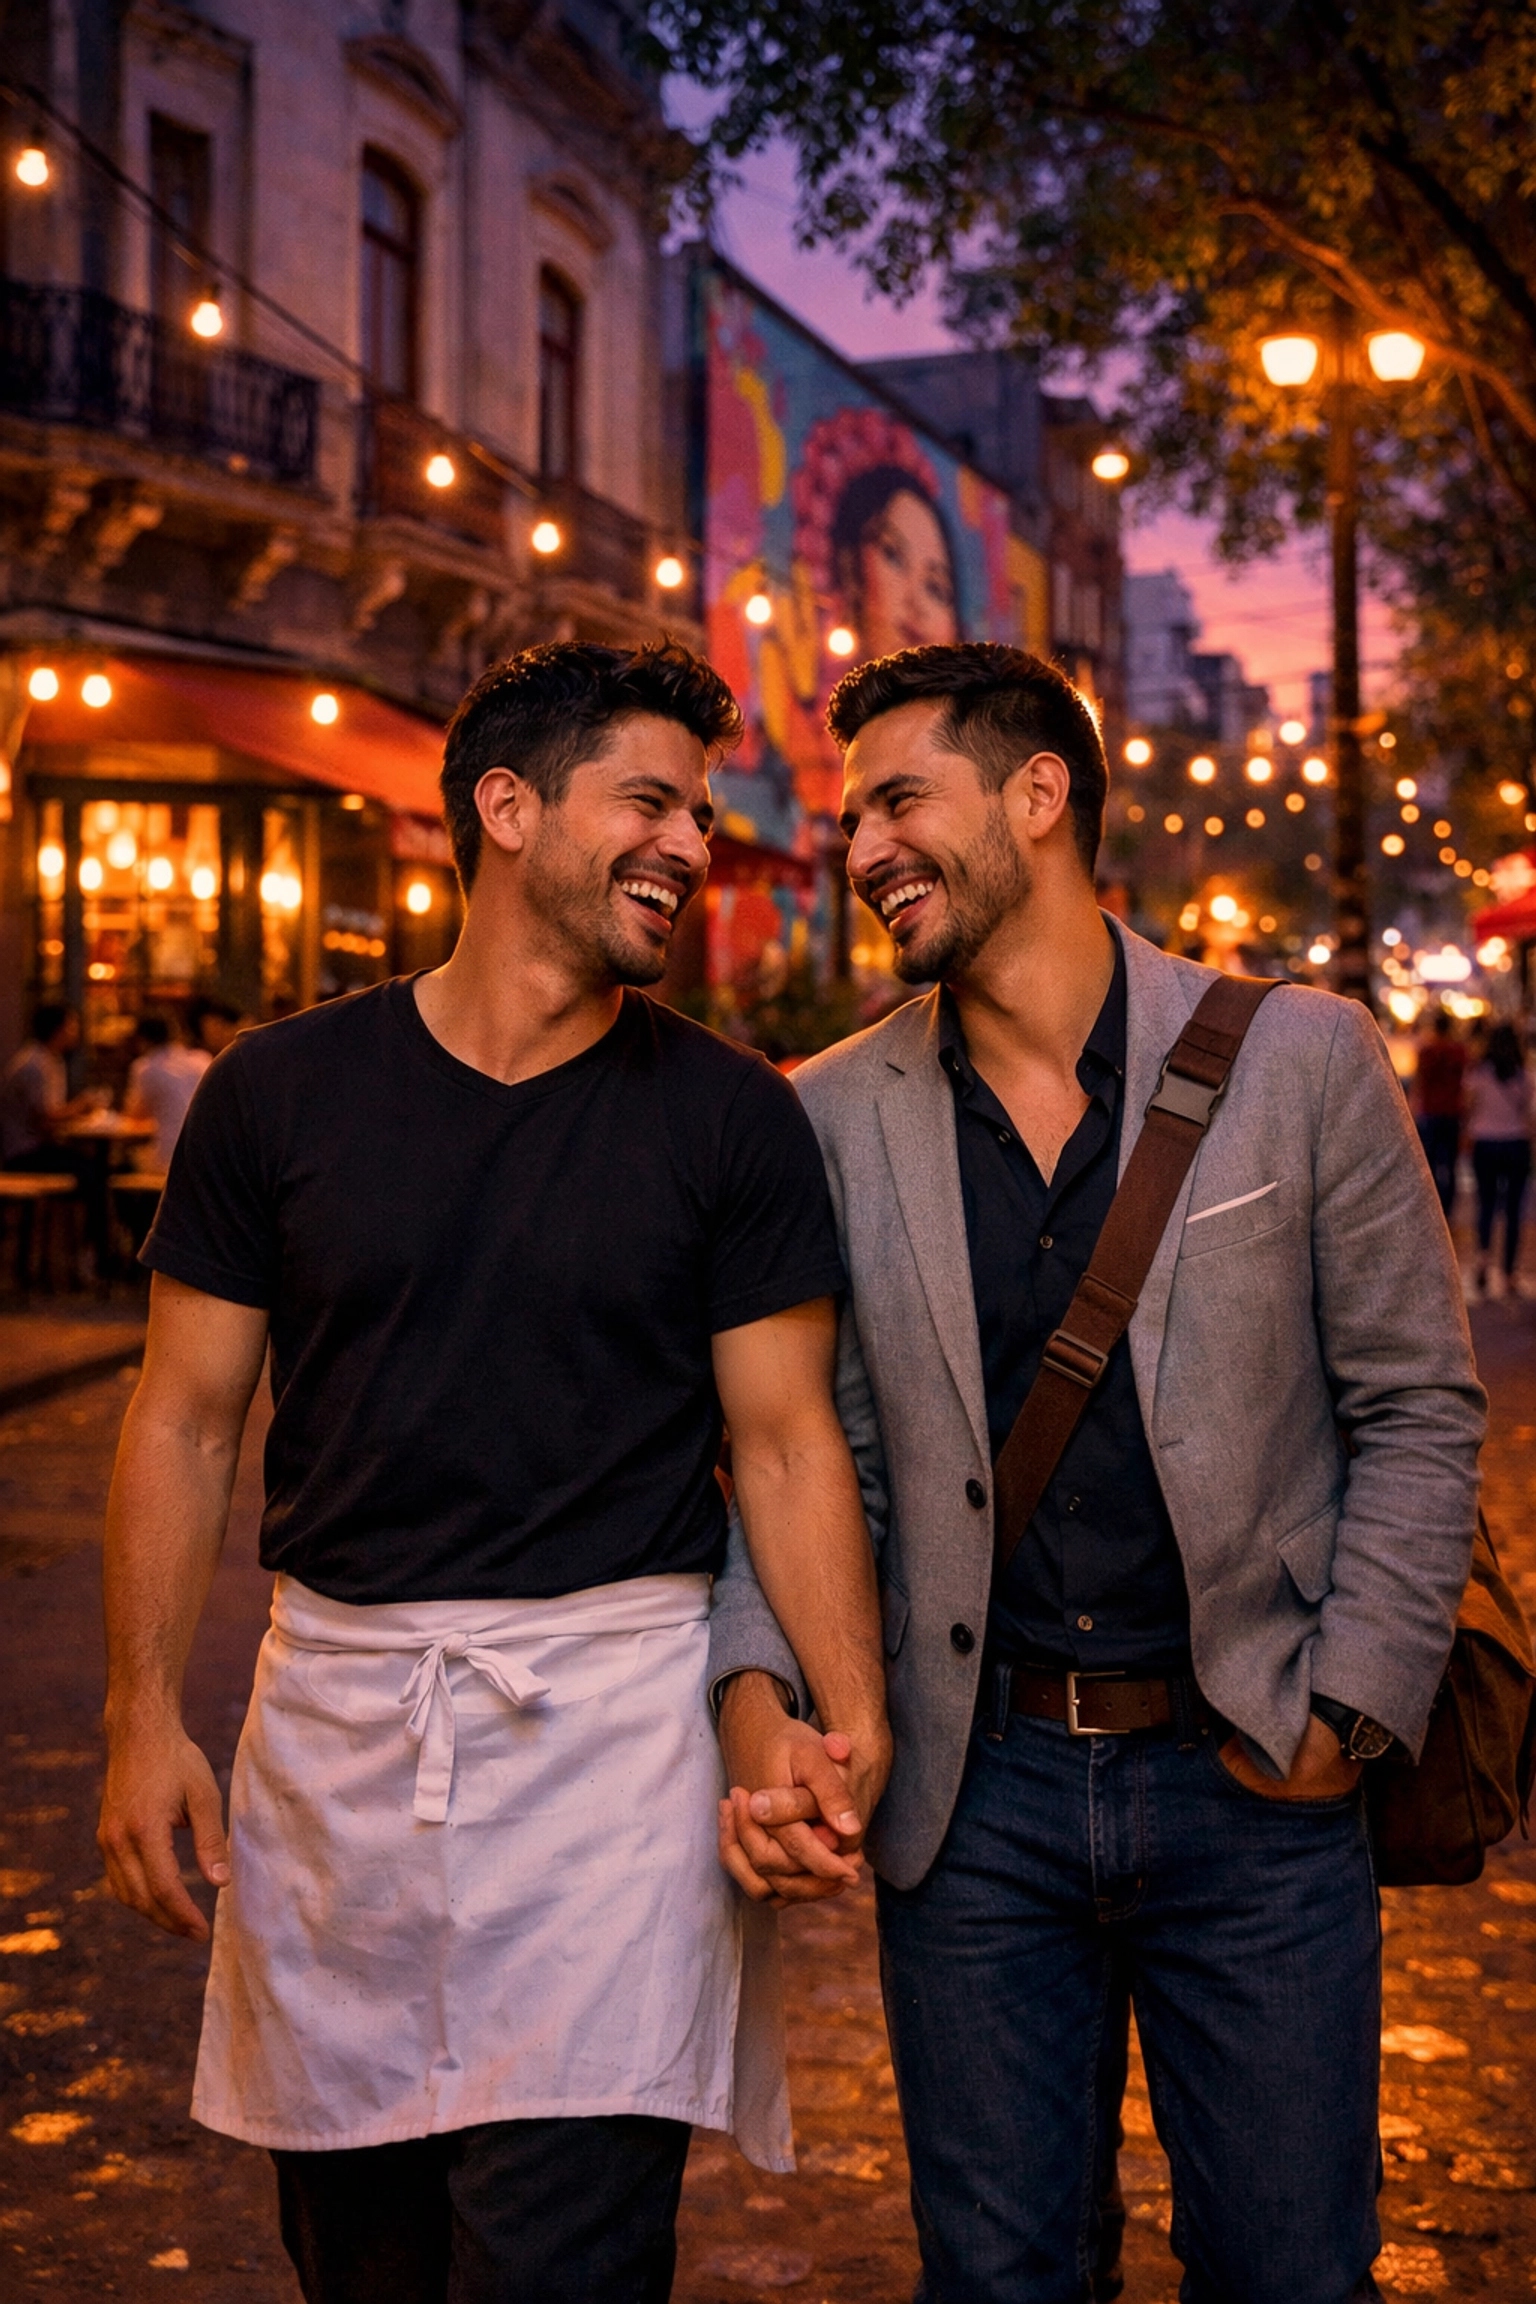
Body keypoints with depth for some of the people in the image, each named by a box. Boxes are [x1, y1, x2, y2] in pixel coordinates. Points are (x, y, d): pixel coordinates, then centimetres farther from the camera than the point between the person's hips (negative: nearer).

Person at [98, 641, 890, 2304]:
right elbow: (185, 1423, 5)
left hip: (613, 1719, -2)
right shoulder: (279, 1093, 2)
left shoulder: (731, 1118, 0)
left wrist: (847, 1717, -12)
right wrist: (143, 1714, -2)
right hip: (332, 1716, 2)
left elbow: (786, 1440, 0)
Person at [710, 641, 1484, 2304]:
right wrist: (757, 1694, -11)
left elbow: (1418, 1410, -1)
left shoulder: (1300, 1060, -5)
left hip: (1250, 1787, -1)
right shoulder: (834, 1117, 1)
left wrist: (1343, 1713, -7)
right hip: (971, 1793, 2)